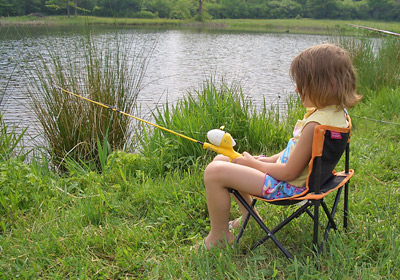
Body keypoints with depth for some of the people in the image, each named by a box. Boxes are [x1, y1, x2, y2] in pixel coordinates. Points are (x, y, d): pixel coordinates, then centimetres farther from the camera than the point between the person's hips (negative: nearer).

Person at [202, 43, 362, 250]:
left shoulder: (316, 123, -30)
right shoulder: (336, 112, 2)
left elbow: (289, 172, -24)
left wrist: (254, 164, -8)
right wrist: (266, 160, 6)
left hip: (289, 186, -10)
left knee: (214, 172, -19)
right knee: (222, 159, 15)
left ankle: (219, 237, 1)